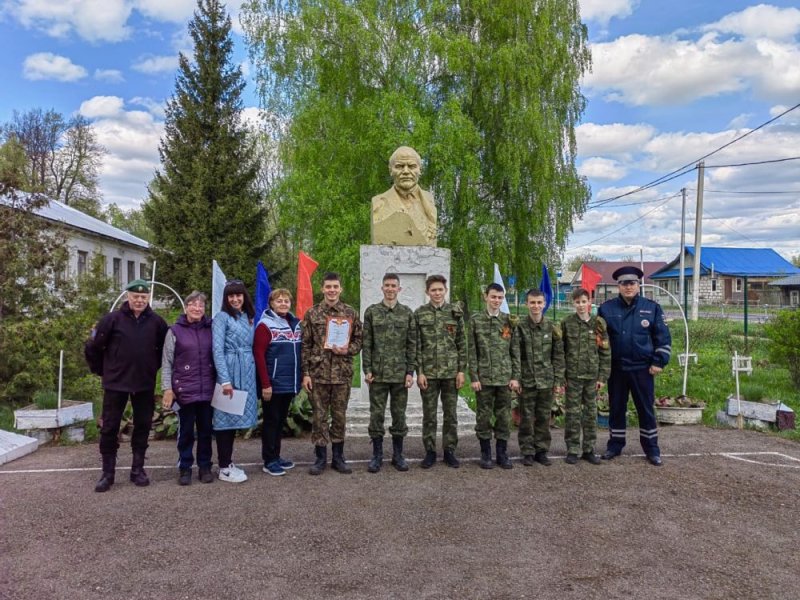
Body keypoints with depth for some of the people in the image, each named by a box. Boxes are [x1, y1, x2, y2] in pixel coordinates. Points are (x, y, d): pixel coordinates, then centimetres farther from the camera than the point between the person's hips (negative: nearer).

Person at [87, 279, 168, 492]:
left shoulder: (157, 322, -2)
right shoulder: (113, 319, -7)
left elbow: (164, 348, 11)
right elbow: (94, 346, -1)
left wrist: (152, 366, 8)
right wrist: (111, 365, 6)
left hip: (145, 384, 2)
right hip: (116, 382, -2)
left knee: (143, 426, 9)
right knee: (109, 427, 4)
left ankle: (138, 469, 22)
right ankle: (107, 472, 16)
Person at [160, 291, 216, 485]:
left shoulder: (210, 329, 6)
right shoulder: (175, 331, 0)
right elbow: (166, 363, -1)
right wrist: (167, 389, -8)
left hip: (207, 390, 2)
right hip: (185, 390, -2)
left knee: (206, 430, 9)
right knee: (186, 431, 7)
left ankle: (205, 467, 22)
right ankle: (185, 468, 20)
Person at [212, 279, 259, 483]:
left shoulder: (248, 318, 14)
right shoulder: (222, 317, -6)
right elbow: (217, 350, -14)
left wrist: (251, 373, 5)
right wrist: (225, 379, -20)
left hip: (246, 373, 7)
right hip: (229, 373, -7)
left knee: (236, 416, 12)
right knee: (226, 417, 0)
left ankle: (228, 463, 22)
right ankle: (224, 468, 7)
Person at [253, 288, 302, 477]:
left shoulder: (295, 324, 11)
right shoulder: (265, 325, -10)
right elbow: (258, 355, -15)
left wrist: (299, 379, 12)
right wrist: (265, 384, -19)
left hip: (290, 383, 7)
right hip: (273, 383, -6)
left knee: (281, 421, 15)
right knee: (271, 421, 3)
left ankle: (276, 456, 26)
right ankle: (269, 461, 12)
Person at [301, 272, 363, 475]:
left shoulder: (351, 313, 4)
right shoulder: (312, 314, 1)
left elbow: (359, 340, 8)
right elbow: (305, 345, 1)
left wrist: (347, 350, -13)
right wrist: (305, 373, -4)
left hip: (342, 374, 1)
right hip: (318, 373, -1)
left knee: (339, 416, 9)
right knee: (319, 416, 5)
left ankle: (338, 457, 21)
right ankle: (320, 457, 18)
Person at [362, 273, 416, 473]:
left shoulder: (407, 313, 5)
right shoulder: (371, 312, 3)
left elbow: (412, 344, 3)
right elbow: (366, 343, 2)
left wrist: (410, 371, -3)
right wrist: (367, 370, -5)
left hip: (400, 373, 1)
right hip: (377, 373, -1)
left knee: (399, 413, 8)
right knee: (376, 414, 4)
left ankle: (398, 454, 20)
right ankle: (377, 455, 16)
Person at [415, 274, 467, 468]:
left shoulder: (456, 313, 3)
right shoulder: (419, 314, 0)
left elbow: (462, 344, 4)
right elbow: (416, 345, -1)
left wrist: (461, 370, -2)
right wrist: (419, 371, -7)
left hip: (451, 372, 1)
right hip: (428, 372, -1)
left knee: (451, 414, 8)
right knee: (429, 415, 6)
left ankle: (449, 451, 19)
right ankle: (430, 452, 17)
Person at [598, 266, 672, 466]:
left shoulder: (652, 308, 0)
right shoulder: (606, 308, 1)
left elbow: (663, 337, 2)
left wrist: (659, 362, -5)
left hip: (643, 369, -1)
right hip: (616, 368, 1)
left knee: (646, 409, 6)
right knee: (616, 409, 10)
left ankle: (651, 449, 18)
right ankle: (615, 445, 23)